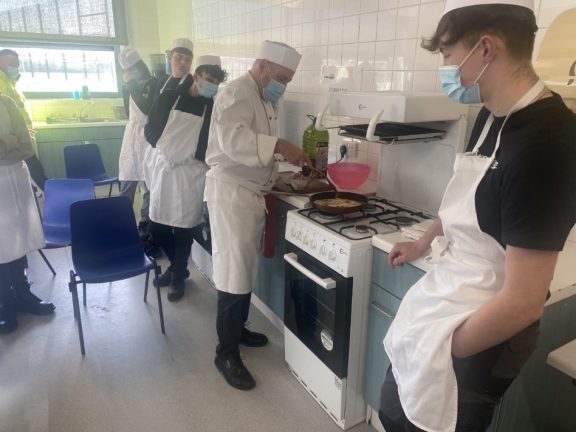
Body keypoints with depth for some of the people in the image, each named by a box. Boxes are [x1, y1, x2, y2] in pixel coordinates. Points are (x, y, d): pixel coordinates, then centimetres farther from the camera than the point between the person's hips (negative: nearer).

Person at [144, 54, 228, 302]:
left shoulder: (214, 108, -1)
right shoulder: (169, 98, 3)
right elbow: (151, 130, 7)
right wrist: (165, 149, -3)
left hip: (192, 172, -2)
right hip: (164, 167, 3)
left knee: (183, 228, 1)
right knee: (158, 226, 8)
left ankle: (178, 276, 22)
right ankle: (176, 266, 32)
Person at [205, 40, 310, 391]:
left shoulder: (264, 100, 17)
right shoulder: (237, 93, -14)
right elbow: (233, 141, -30)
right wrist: (279, 145, -33)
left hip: (251, 192, 10)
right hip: (230, 192, -10)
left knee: (247, 268, 17)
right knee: (234, 273, -5)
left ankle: (238, 329, 35)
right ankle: (226, 353, 7)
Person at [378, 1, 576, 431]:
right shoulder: (492, 117, 0)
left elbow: (522, 302, -28)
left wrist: (448, 349, -14)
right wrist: (422, 245, 28)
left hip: (478, 340, -8)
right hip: (440, 309, 8)